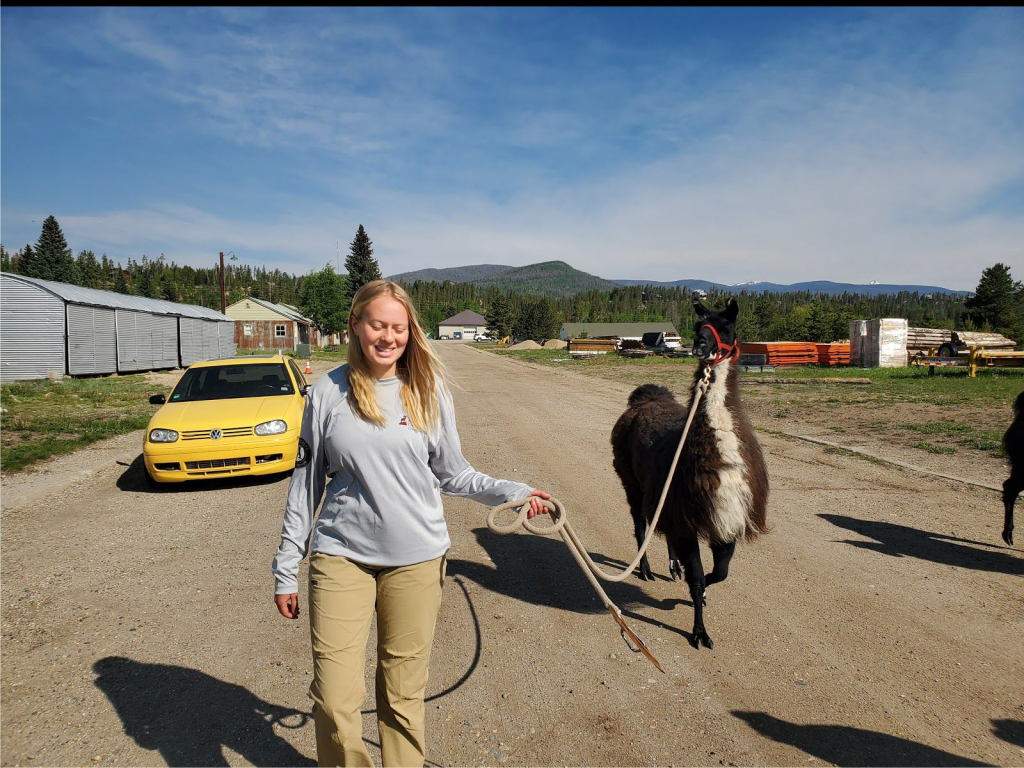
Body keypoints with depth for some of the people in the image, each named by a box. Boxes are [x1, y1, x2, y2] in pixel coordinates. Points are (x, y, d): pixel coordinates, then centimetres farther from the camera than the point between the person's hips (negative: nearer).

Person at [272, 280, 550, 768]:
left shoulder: (429, 393, 1)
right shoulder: (328, 393, 0)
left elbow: (451, 473, 7)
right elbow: (306, 482, 5)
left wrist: (510, 491, -5)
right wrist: (285, 569, 6)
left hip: (416, 558, 1)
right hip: (342, 556, 0)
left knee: (404, 693, 11)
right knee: (334, 698, 0)